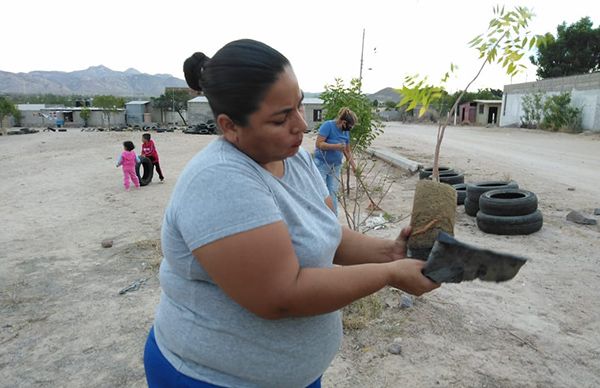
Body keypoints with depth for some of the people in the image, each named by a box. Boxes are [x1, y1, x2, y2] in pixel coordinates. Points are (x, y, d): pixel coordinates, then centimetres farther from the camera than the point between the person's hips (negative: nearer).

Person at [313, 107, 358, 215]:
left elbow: (347, 151, 15)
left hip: (335, 166, 6)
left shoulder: (346, 132, 6)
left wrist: (354, 166, 13)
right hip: (322, 164, -6)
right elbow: (318, 144, -20)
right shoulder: (328, 125, -15)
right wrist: (336, 146, -27)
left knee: (333, 193, 7)